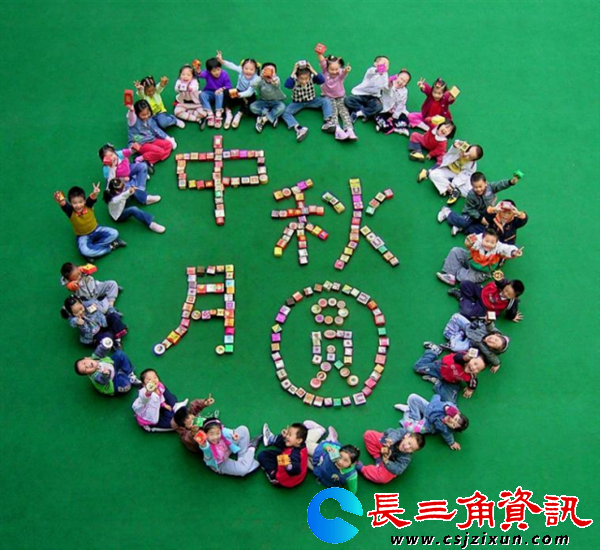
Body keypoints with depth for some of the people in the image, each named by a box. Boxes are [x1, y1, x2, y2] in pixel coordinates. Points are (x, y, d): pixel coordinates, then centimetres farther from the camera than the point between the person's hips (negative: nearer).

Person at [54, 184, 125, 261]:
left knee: (114, 233, -20)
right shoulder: (70, 211, -22)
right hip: (83, 236, -2)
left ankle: (93, 248, -12)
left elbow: (92, 198, -42)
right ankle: (110, 247, -17)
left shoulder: (88, 205, -20)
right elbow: (64, 205, -45)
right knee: (84, 251, -34)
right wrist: (61, 201, -71)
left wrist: (95, 193, -67)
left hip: (96, 230, 2)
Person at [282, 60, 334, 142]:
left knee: (326, 100, -22)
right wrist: (293, 73, -42)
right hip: (298, 103, -1)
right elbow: (287, 85, -43)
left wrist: (313, 71, -38)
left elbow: (322, 80, -34)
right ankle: (299, 129, -48)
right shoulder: (294, 81, -22)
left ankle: (328, 122, -33)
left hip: (311, 101, 1)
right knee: (284, 112, -28)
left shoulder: (312, 78, -17)